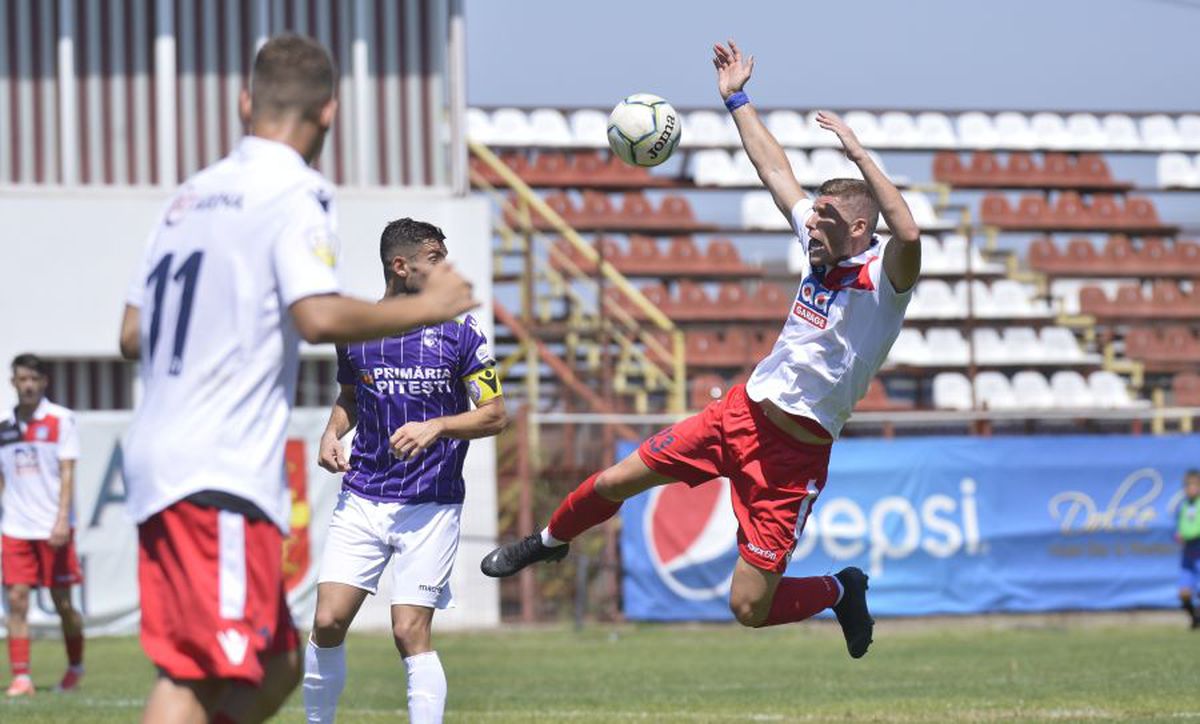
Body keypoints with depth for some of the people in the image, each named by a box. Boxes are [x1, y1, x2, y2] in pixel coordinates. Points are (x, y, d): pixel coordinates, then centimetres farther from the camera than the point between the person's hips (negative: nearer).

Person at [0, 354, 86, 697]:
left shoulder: (60, 420, -2)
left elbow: (67, 472, -7)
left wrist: (62, 519, -16)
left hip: (52, 528, -3)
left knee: (62, 602, 4)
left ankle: (75, 667, 24)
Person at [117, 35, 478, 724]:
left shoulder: (192, 195, 16)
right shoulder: (295, 194, -7)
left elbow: (133, 334, 19)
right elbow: (319, 317, -22)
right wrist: (429, 306, -9)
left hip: (159, 457, 8)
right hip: (220, 473, -8)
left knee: (278, 665, 14)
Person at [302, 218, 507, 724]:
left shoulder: (459, 332, -1)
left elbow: (495, 415, 0)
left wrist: (436, 427, -15)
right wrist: (332, 432, 5)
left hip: (431, 506, -2)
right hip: (362, 499, 2)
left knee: (411, 633, -9)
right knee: (328, 622, -6)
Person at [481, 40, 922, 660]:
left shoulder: (884, 278, -16)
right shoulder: (822, 250, 4)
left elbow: (909, 233, -40)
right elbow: (775, 170, 15)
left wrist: (858, 155, -37)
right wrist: (736, 99, 19)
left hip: (795, 451, -7)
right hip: (744, 410, 7)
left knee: (750, 607, -7)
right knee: (617, 480, 12)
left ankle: (841, 590, 24)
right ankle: (551, 541, 44)